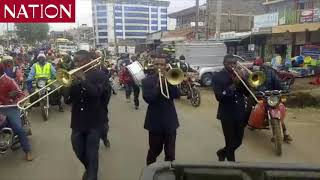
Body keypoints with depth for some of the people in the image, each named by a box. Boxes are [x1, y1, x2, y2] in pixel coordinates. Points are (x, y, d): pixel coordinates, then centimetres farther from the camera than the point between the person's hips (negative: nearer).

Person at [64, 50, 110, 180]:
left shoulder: (99, 75, -6)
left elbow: (97, 93, -22)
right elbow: (67, 100, 0)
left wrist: (83, 80, -25)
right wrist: (71, 84, -15)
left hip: (94, 120, -4)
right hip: (78, 120, 5)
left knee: (92, 154, 3)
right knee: (78, 150, 17)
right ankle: (89, 169, 44)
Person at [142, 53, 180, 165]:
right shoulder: (147, 80, -2)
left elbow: (177, 95, -10)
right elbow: (147, 98, -16)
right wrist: (158, 85, -25)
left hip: (170, 121, 2)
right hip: (155, 121, -2)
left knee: (170, 151, 11)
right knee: (154, 150, 11)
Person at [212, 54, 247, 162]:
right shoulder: (217, 76, -7)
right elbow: (219, 97, -18)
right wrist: (233, 85, -25)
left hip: (240, 113, 5)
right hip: (227, 114, -5)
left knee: (238, 142, 15)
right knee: (230, 143, 3)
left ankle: (222, 153, 42)